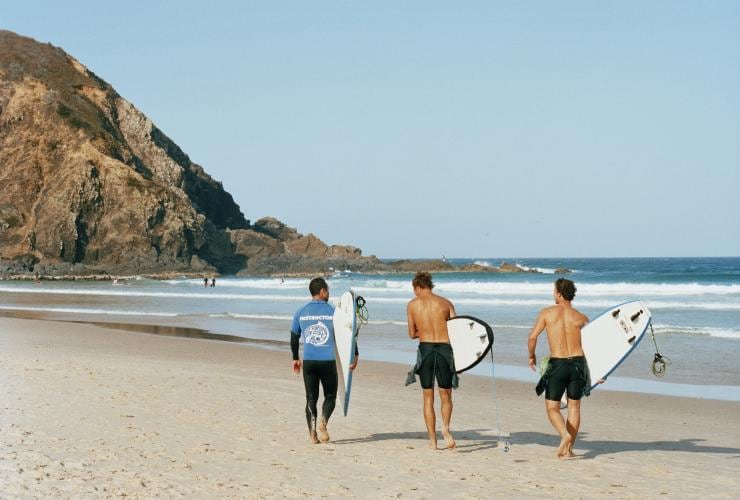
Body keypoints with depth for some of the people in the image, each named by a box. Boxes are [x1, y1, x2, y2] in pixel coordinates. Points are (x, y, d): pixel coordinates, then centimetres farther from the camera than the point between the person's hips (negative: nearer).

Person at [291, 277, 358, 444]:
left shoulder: (301, 312, 6)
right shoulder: (333, 311, -2)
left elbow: (294, 338, 12)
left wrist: (295, 359, 24)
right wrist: (355, 355, 7)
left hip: (308, 361, 2)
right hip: (328, 361, -2)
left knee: (311, 398, 9)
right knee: (330, 396, 11)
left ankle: (312, 433, 0)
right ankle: (323, 421, -14)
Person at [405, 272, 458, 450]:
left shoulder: (412, 305, 3)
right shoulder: (446, 303, 5)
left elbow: (412, 333, 8)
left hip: (425, 349, 0)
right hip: (444, 349, 0)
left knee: (428, 398, 10)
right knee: (446, 396, 12)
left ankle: (432, 440, 6)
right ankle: (445, 426, -16)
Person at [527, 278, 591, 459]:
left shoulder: (547, 313, -1)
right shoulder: (581, 318, 4)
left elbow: (532, 337, -5)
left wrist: (531, 356, 13)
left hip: (557, 364, -2)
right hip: (578, 362, 3)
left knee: (552, 408, 6)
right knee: (574, 407, 13)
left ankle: (565, 435, -20)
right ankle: (568, 449, 12)